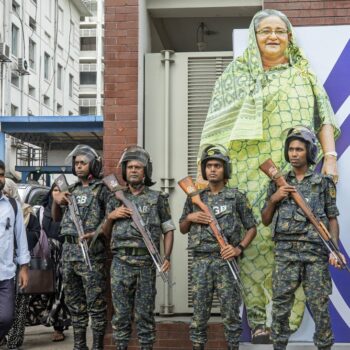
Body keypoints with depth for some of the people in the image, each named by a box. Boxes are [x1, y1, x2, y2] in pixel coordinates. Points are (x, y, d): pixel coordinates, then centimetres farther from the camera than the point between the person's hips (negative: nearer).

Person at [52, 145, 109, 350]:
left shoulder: (101, 189, -2)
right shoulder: (72, 189, 17)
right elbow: (56, 218, 22)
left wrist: (96, 234, -22)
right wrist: (56, 200, 3)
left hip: (91, 252, -7)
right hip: (69, 250, 7)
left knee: (95, 302, -5)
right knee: (74, 302, 12)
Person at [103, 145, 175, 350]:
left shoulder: (157, 199, 5)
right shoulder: (116, 199, 11)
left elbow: (168, 230, 7)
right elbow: (106, 233, 16)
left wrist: (167, 257, -6)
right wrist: (111, 216, -3)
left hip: (146, 263, -2)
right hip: (121, 263, 2)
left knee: (145, 314, 3)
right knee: (121, 312, 5)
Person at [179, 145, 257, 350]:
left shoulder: (236, 197, 2)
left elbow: (252, 228, 4)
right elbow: (182, 229, 18)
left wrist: (239, 248, -10)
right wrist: (190, 218, -3)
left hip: (226, 260, -2)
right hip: (201, 261, 2)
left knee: (230, 312, 2)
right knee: (200, 312, 6)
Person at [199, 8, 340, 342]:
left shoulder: (304, 73, 17)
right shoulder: (238, 73, 11)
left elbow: (323, 117, 14)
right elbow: (222, 123, 6)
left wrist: (330, 157, 2)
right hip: (254, 173, -2)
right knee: (257, 238, -7)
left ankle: (292, 320, 3)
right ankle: (257, 318, 1)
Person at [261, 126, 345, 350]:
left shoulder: (323, 182, 6)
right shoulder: (278, 182, 12)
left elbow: (332, 219, 4)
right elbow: (266, 221, 14)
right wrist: (273, 199, -3)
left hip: (315, 252, -2)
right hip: (285, 252, 2)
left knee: (319, 306, 1)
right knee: (281, 305, 3)